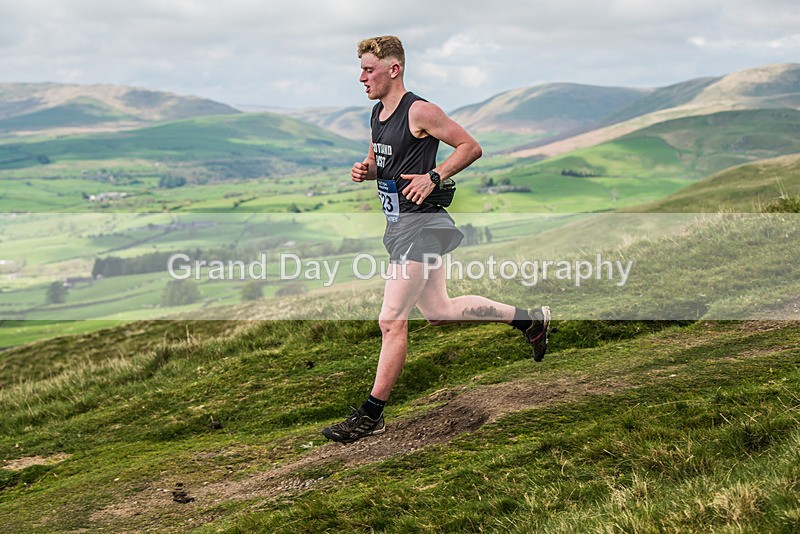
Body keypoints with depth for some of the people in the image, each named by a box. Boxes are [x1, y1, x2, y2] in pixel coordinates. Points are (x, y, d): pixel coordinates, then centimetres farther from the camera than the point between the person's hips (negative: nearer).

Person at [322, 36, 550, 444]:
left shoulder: (419, 111, -14)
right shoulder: (377, 113, 12)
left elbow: (470, 147, -10)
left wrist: (433, 178, -19)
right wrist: (364, 170, 3)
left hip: (421, 224, -10)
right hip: (398, 225, 10)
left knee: (391, 320, -8)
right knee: (438, 311, 17)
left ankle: (371, 415, 2)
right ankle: (528, 319, 31)